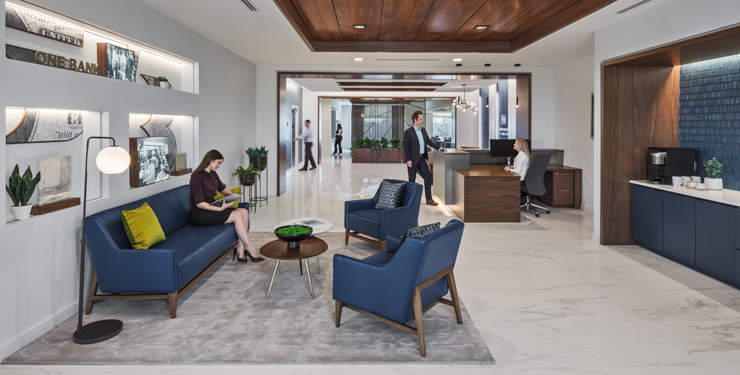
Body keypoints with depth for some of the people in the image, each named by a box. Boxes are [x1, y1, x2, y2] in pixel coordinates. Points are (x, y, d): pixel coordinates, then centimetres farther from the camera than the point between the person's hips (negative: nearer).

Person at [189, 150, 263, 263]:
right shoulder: (197, 176, -15)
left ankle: (240, 250, -17)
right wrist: (220, 209, -29)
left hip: (212, 208, 9)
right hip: (199, 214, -9)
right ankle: (250, 249, -15)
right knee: (237, 215, -23)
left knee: (244, 211, -12)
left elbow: (222, 188, 33)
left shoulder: (213, 174, 12)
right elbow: (199, 203, -21)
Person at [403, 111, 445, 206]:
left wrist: (438, 148, 5)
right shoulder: (408, 132, -10)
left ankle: (429, 199, 7)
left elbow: (429, 141, 17)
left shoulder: (423, 130, 10)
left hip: (422, 159, 6)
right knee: (412, 180, 4)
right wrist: (408, 160, -16)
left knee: (428, 178, 2)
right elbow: (406, 147, -11)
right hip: (413, 160, -6)